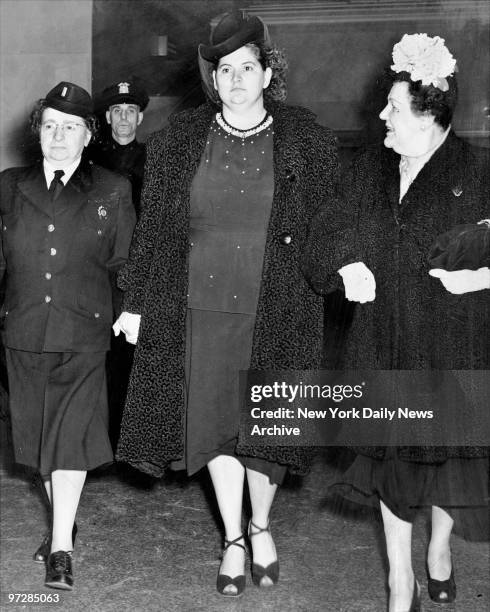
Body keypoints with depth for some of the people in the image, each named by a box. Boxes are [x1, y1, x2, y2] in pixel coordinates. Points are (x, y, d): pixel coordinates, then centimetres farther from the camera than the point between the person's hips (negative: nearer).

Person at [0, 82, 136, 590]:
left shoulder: (112, 191, 2)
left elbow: (125, 262, 7)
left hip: (83, 335, -3)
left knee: (70, 435, -6)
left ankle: (61, 547, 2)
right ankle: (61, 525, 32)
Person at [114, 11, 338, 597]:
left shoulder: (306, 142, 0)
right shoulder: (180, 138, 4)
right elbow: (153, 225, 6)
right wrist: (136, 302, 4)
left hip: (275, 311, -1)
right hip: (199, 307, 2)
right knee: (213, 421, 7)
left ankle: (262, 526, 32)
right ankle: (233, 540, 26)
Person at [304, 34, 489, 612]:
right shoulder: (369, 167, 5)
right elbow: (331, 228, 12)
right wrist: (347, 264, -6)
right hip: (384, 341, 4)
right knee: (392, 452, 10)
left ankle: (440, 544, 43)